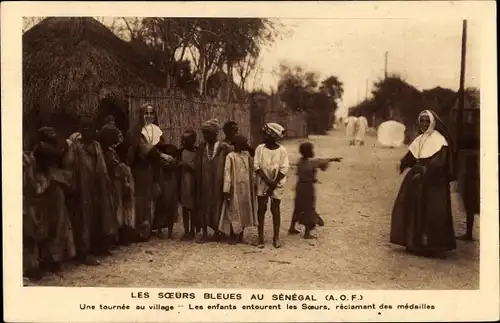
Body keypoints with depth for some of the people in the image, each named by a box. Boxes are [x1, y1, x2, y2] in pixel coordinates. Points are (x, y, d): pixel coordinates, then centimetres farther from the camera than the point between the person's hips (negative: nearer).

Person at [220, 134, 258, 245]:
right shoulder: (230, 157, -12)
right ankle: (233, 236, 10)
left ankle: (240, 236, 21)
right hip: (235, 189, -6)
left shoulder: (247, 155, 6)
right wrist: (226, 190, -18)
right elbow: (227, 173, -15)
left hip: (246, 189, 6)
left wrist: (253, 185, 11)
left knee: (245, 212, 10)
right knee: (235, 212, -1)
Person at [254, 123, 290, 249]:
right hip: (262, 183, 2)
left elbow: (283, 169, -9)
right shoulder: (260, 148, -2)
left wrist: (273, 185, -13)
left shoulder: (282, 150, -6)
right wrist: (267, 181, -15)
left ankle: (276, 237, 11)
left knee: (275, 209, 2)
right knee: (261, 208, 2)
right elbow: (256, 166, -6)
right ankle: (260, 237, 8)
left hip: (277, 184, -1)